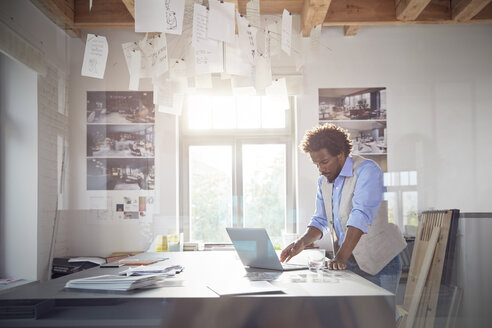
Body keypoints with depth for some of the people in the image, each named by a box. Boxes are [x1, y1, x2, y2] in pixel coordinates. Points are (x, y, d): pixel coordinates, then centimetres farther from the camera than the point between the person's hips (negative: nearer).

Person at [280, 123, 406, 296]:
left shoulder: (367, 170, -16)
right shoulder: (324, 181, 8)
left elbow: (361, 216, -28)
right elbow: (321, 220, 13)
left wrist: (341, 257, -36)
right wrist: (301, 243, -7)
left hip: (379, 263, -6)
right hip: (348, 263, 6)